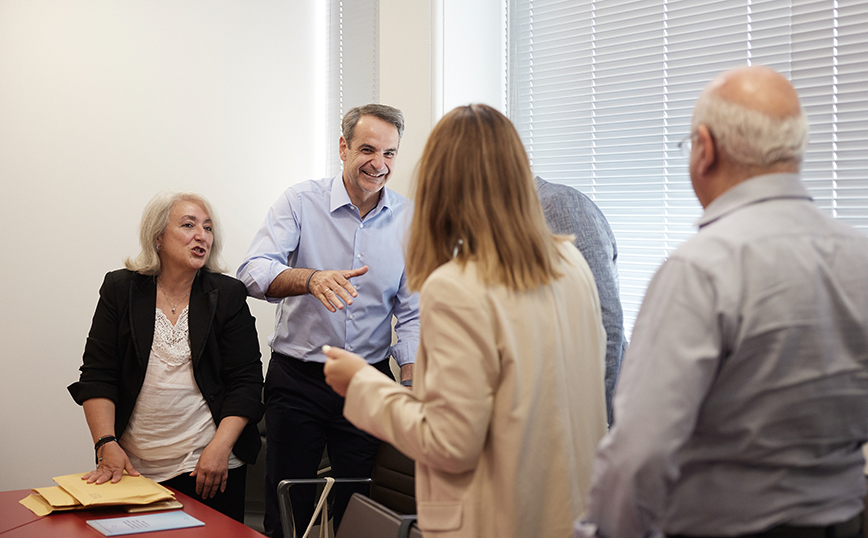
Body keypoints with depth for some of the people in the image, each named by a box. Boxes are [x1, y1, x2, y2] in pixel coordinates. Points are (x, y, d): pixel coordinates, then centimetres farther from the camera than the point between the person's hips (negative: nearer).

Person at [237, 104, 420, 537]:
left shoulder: (408, 220, 2)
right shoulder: (301, 201, -3)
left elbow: (413, 313, 3)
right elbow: (253, 273, -16)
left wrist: (411, 386, -10)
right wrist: (312, 279, -35)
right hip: (297, 378, -1)